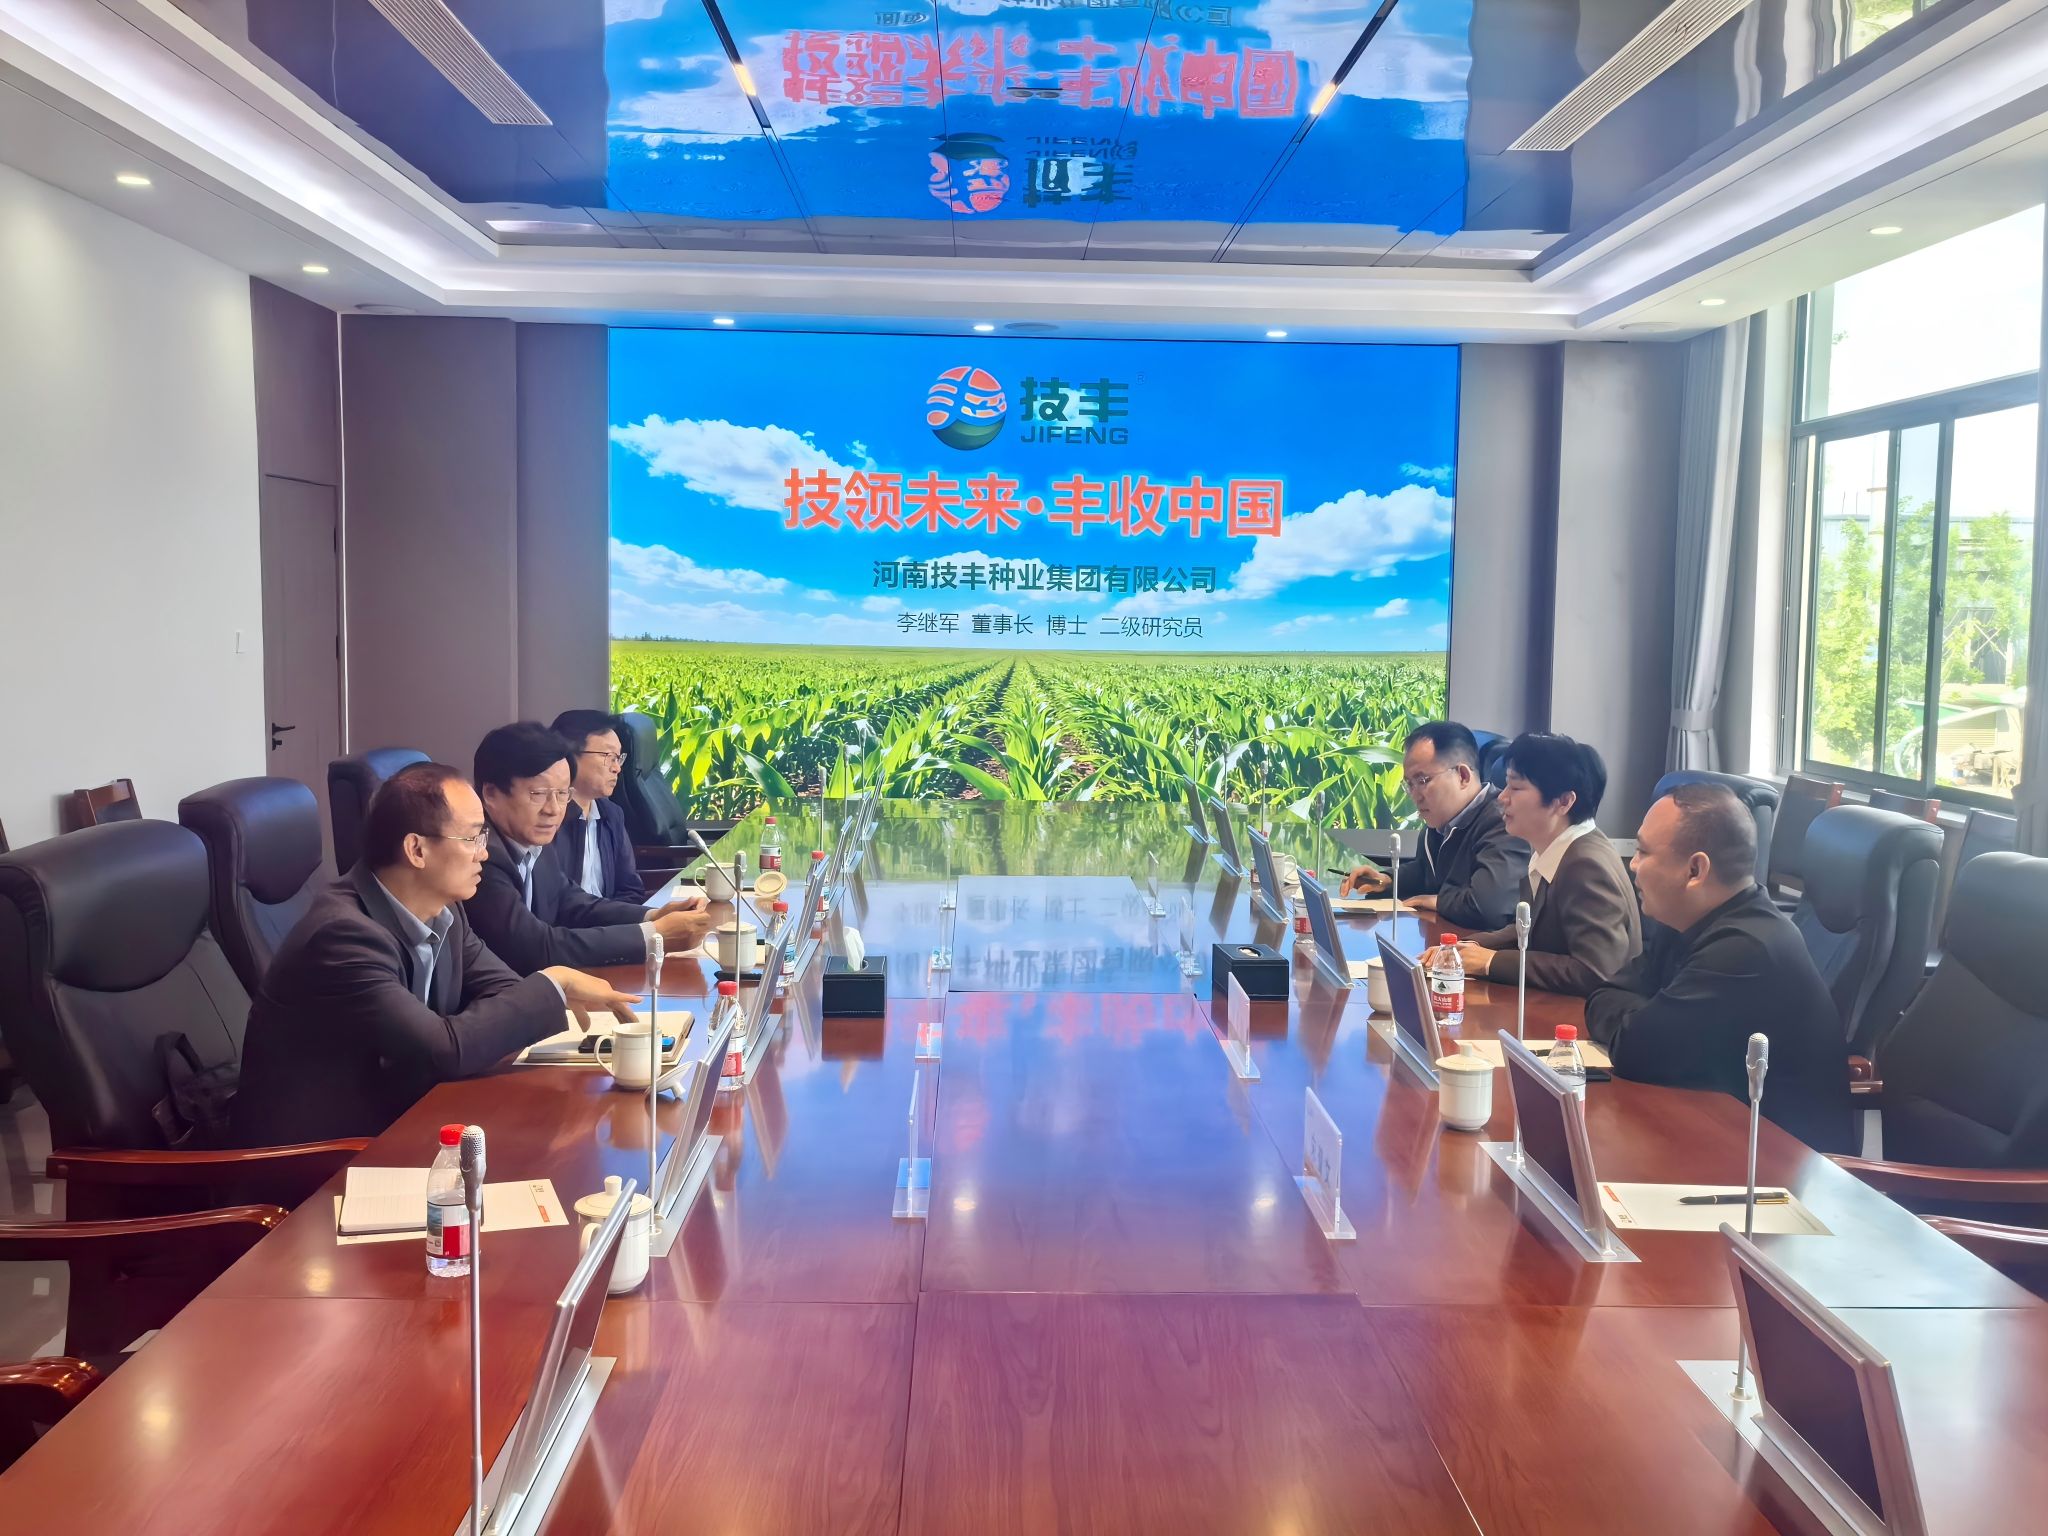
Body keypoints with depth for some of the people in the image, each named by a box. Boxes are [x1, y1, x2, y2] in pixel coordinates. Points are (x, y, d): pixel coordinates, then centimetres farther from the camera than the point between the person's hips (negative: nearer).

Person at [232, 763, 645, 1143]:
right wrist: (554, 984, -21)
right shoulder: (345, 934, -25)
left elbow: (502, 991, 4)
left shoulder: (440, 909, -1)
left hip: (390, 1120, 7)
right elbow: (446, 1049, -29)